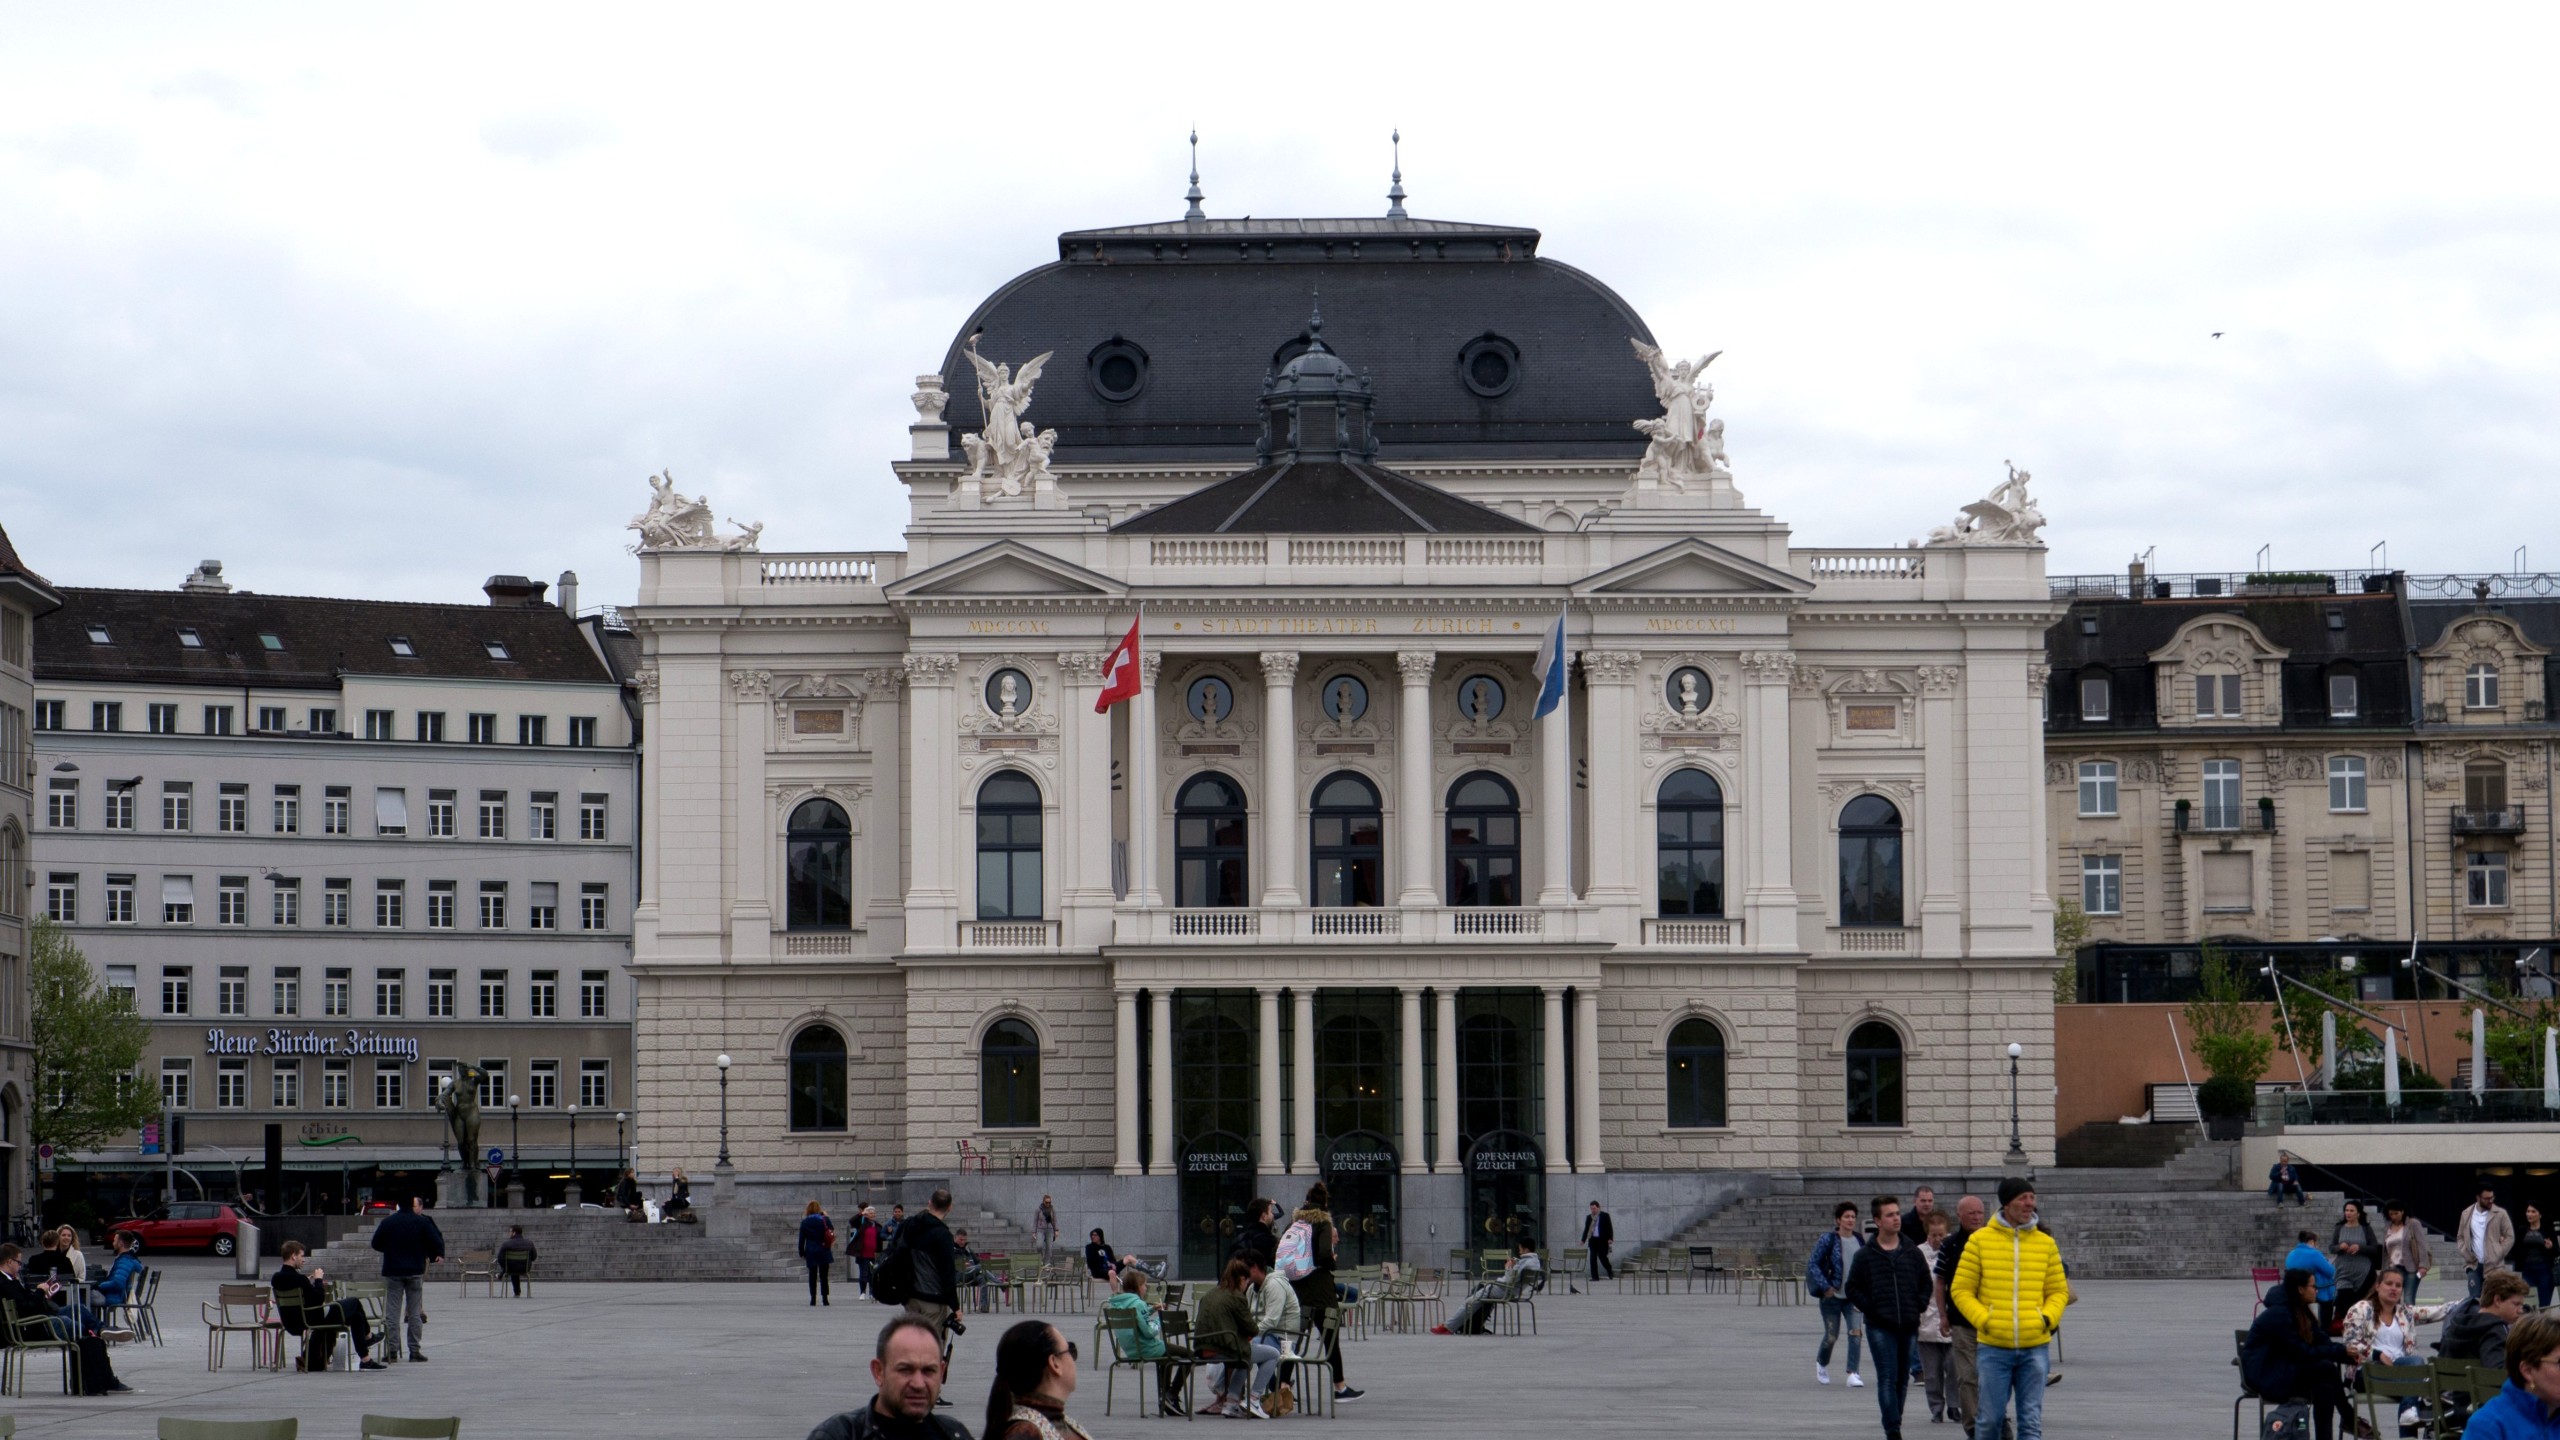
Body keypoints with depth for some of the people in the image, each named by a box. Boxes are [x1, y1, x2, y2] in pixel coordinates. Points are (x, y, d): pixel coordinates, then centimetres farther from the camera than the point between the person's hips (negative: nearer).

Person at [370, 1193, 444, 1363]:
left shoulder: (387, 1222, 1)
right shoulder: (422, 1222, -4)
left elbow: (376, 1244, 7)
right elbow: (437, 1242, -6)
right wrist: (435, 1255, 15)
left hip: (392, 1271, 0)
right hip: (416, 1272, 0)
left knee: (392, 1313, 2)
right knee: (415, 1313, 6)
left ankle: (392, 1351, -3)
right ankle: (415, 1350, 4)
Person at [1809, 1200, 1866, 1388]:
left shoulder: (1860, 1241, 5)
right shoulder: (1828, 1240, -8)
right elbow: (1813, 1264, -8)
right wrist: (1825, 1286, -16)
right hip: (1832, 1295, -3)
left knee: (1855, 1333, -14)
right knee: (1831, 1337, 6)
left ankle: (1853, 1374, -12)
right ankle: (1821, 1363, 36)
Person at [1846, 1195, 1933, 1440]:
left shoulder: (1912, 1252, 8)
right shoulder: (1865, 1255, 0)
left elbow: (1926, 1282, 17)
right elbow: (1852, 1289, 4)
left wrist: (1920, 1306, 3)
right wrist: (1870, 1309, -7)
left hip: (1909, 1326, 3)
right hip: (1880, 1327, -3)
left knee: (1903, 1379, 10)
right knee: (1888, 1378, -10)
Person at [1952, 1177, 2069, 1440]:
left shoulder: (2046, 1243, 8)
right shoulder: (1980, 1241, 1)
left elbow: (2059, 1291, 13)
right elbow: (1961, 1290, 3)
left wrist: (2047, 1318, -6)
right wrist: (1983, 1320, -10)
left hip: (2034, 1347, 2)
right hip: (1993, 1347, -2)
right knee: (1990, 1417, 2)